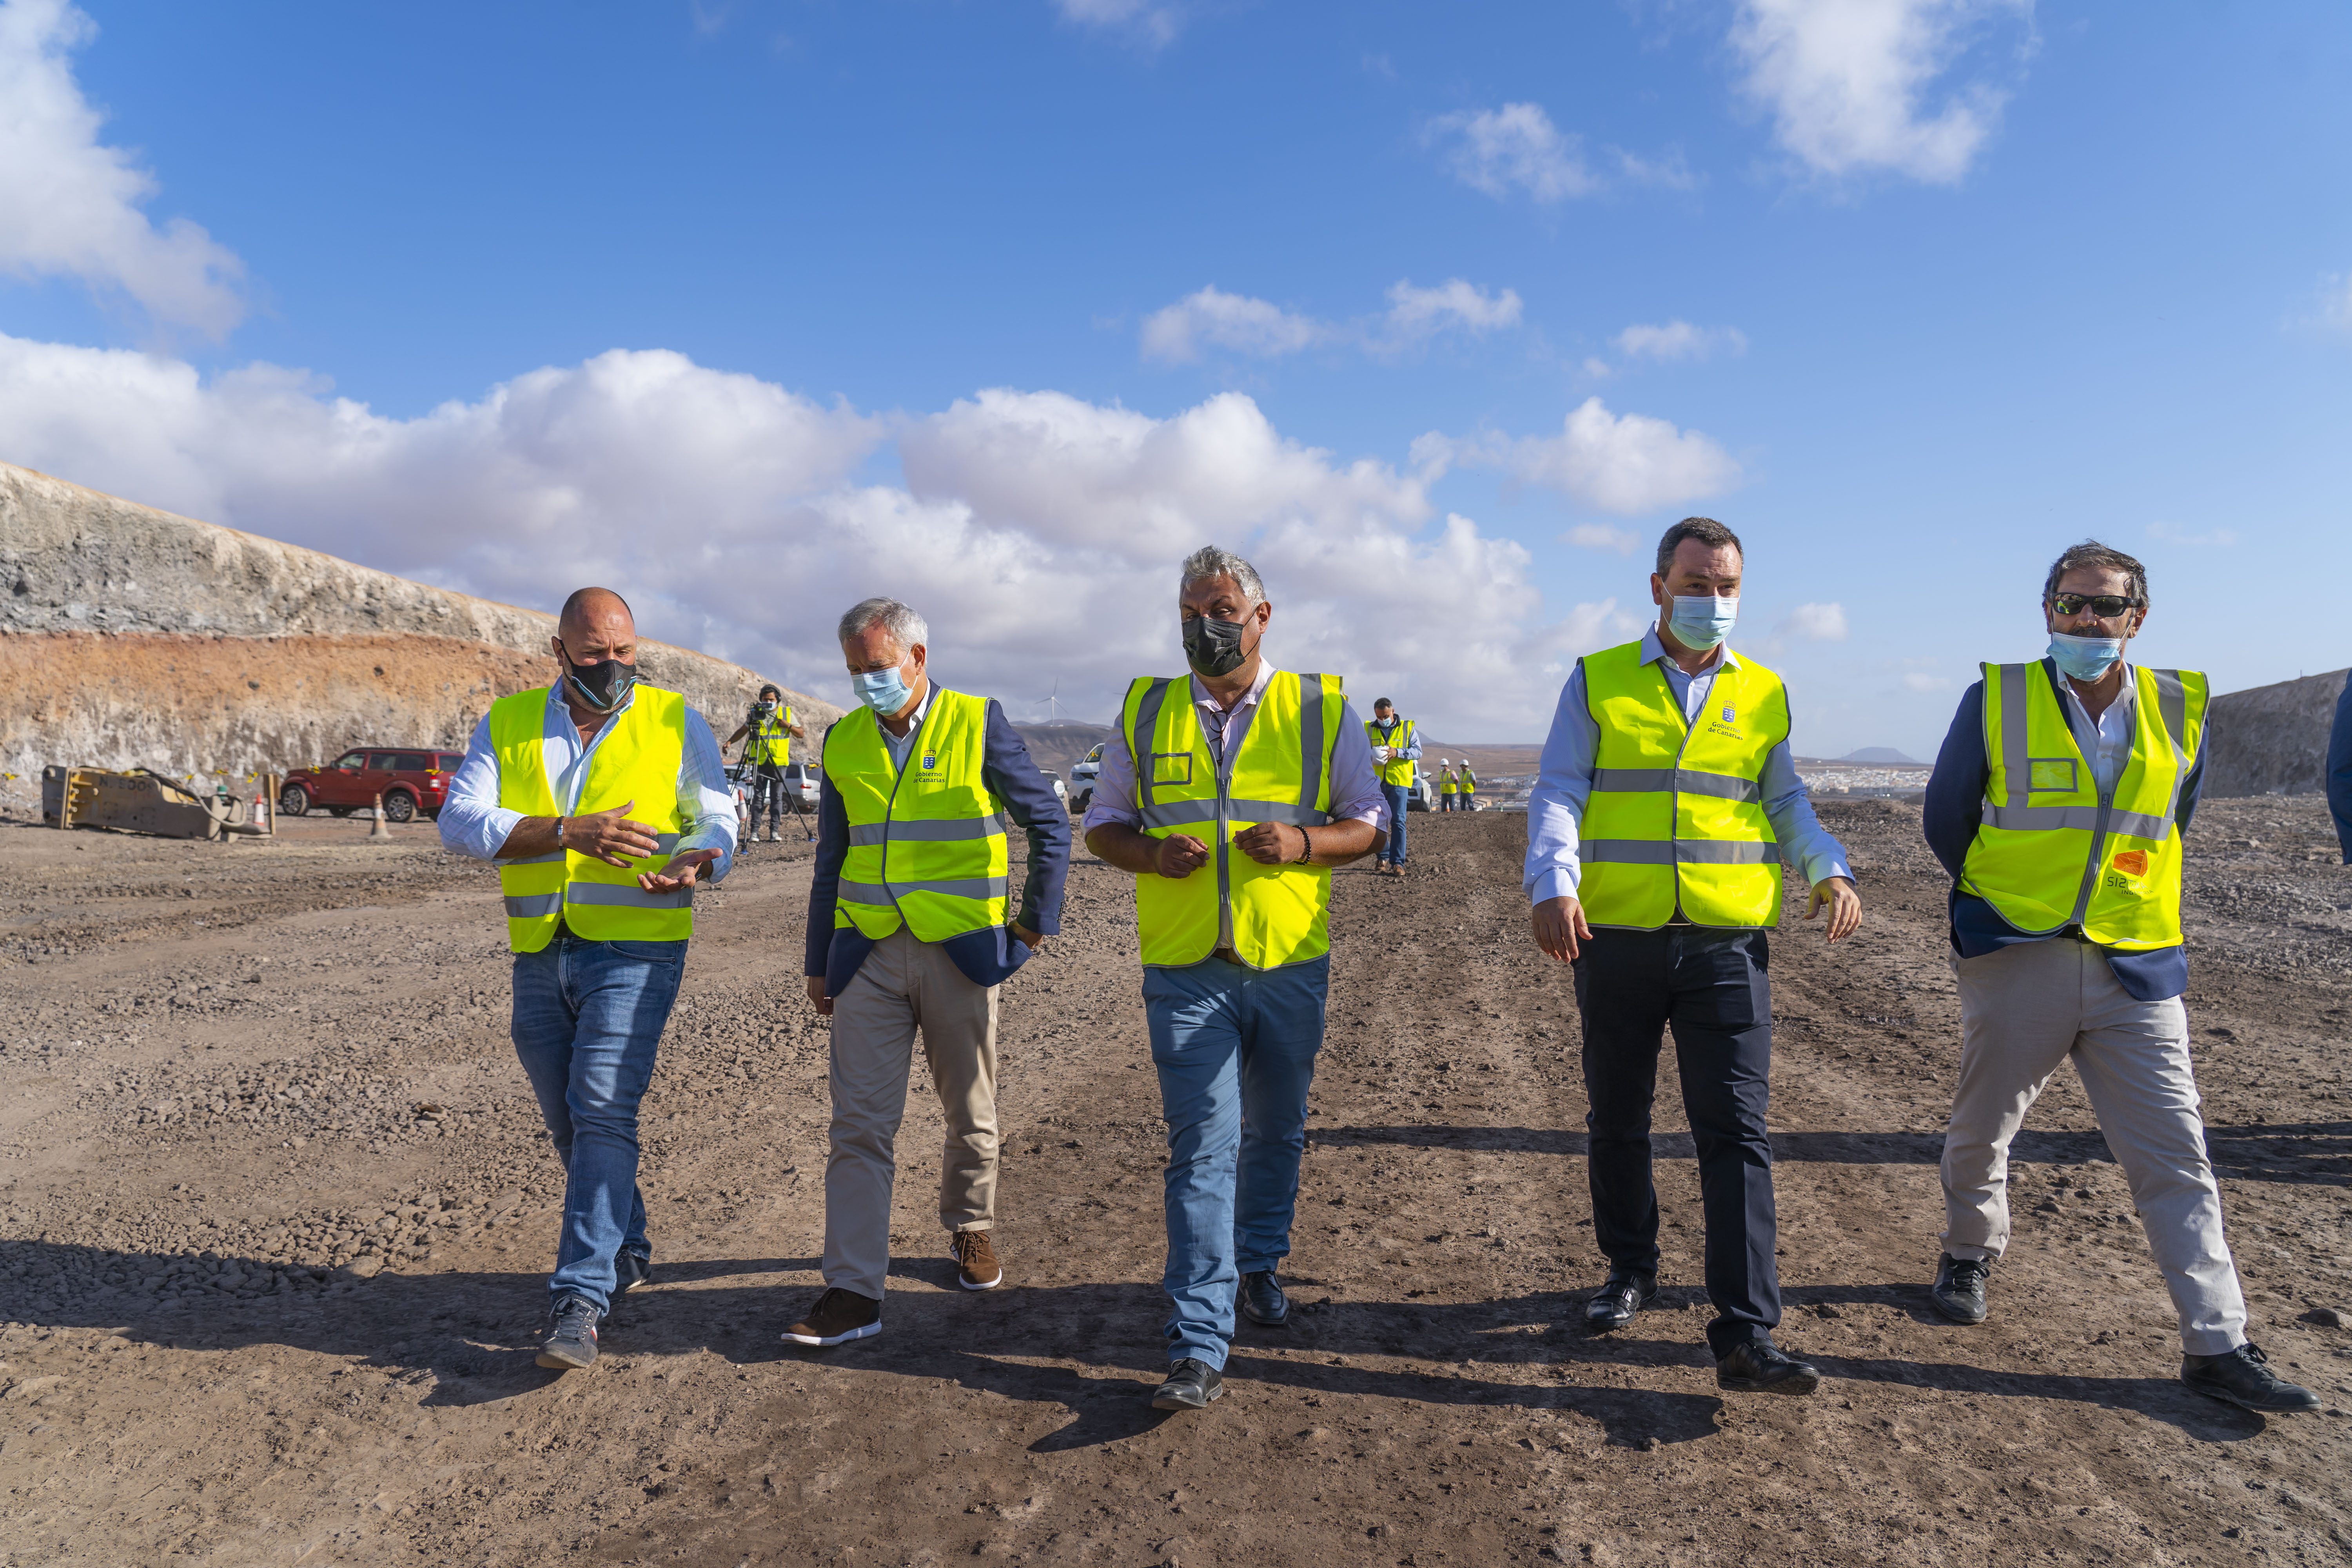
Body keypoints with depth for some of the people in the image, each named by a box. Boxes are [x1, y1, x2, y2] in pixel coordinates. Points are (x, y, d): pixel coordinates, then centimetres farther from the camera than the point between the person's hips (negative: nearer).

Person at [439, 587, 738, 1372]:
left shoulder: (676, 723, 3)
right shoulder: (506, 725, 7)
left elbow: (716, 819, 5)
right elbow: (460, 822, -6)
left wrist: (694, 863, -20)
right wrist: (572, 831, -20)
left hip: (636, 950, -4)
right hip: (541, 956, 4)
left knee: (601, 1112, -15)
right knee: (570, 1124, 15)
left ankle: (578, 1301, -11)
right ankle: (626, 1254, 35)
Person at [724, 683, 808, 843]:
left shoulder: (787, 713, 6)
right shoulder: (755, 713, 8)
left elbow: (801, 735, 9)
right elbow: (743, 731, 18)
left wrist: (789, 726, -9)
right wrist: (729, 742, 4)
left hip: (779, 762, 0)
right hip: (759, 762, 1)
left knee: (777, 797, -2)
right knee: (758, 797, -1)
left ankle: (774, 830, 1)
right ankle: (755, 831, 1)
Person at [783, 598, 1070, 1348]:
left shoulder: (979, 724, -4)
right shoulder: (843, 740, 7)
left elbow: (1049, 822, 2)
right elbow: (832, 859, 13)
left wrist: (1035, 921, -1)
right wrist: (819, 962, 14)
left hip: (960, 951, -2)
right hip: (869, 954, 2)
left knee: (970, 1116, 13)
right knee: (860, 1124, -2)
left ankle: (971, 1229, 38)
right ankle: (854, 1291, 4)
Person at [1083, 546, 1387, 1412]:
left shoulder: (1320, 709, 2)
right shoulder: (1144, 711, 5)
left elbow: (1370, 823, 6)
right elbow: (1102, 823, 11)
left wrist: (1301, 841, -15)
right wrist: (1151, 853, -11)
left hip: (1291, 967, 1)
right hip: (1187, 973, -1)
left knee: (1275, 1132, 16)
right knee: (1202, 1148, -5)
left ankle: (1257, 1264, 41)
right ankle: (1199, 1346, -1)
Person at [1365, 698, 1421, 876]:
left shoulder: (1408, 728, 6)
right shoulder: (1369, 730, 12)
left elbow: (1418, 751, 0)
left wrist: (1398, 752, -17)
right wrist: (1370, 756, -11)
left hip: (1399, 782, -3)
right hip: (1376, 783, 3)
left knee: (1398, 822, -10)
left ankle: (1397, 863, -11)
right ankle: (1382, 857, 24)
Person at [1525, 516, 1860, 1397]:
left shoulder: (1763, 695, 11)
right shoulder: (1597, 683, 5)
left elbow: (1784, 800, 19)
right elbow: (1558, 792, -2)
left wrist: (1830, 869, 0)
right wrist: (1553, 883, -20)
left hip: (1727, 945, 1)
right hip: (1616, 941, 0)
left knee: (1736, 1132, -5)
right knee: (1617, 1123, 13)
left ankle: (1746, 1337, -2)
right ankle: (1630, 1270, 34)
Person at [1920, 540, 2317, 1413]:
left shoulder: (2180, 710, 4)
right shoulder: (1997, 702, -4)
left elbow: (2174, 824, 20)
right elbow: (1945, 820, 7)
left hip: (2136, 971, 2)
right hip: (2016, 964, -1)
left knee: (2176, 1160, 1)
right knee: (1981, 1132, 13)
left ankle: (2216, 1343, 9)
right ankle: (1969, 1257, 37)